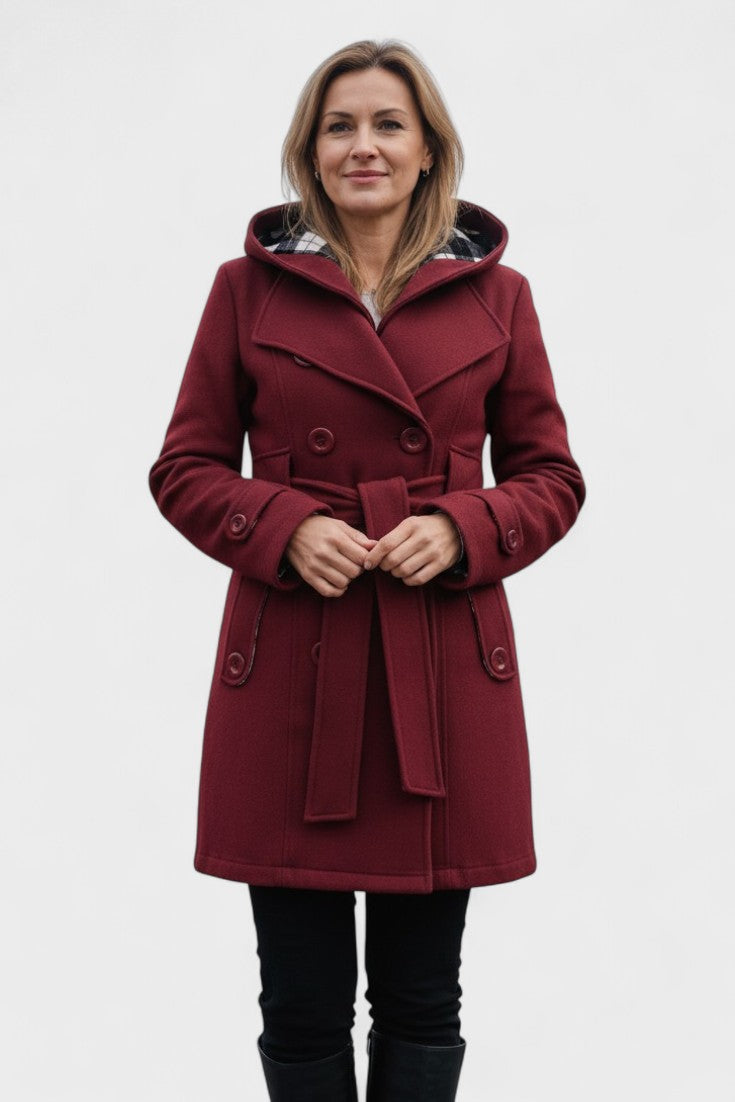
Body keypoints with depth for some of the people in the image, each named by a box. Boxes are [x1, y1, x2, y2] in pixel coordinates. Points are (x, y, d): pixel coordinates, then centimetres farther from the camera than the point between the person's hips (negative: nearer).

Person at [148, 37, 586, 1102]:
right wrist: (286, 529, -12)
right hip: (290, 666, 0)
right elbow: (185, 468, 6)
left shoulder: (495, 293, 5)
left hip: (444, 671, 1)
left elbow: (551, 475, 9)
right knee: (301, 1004, 6)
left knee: (421, 1002, 10)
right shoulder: (249, 286, 4)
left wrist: (461, 531, -11)